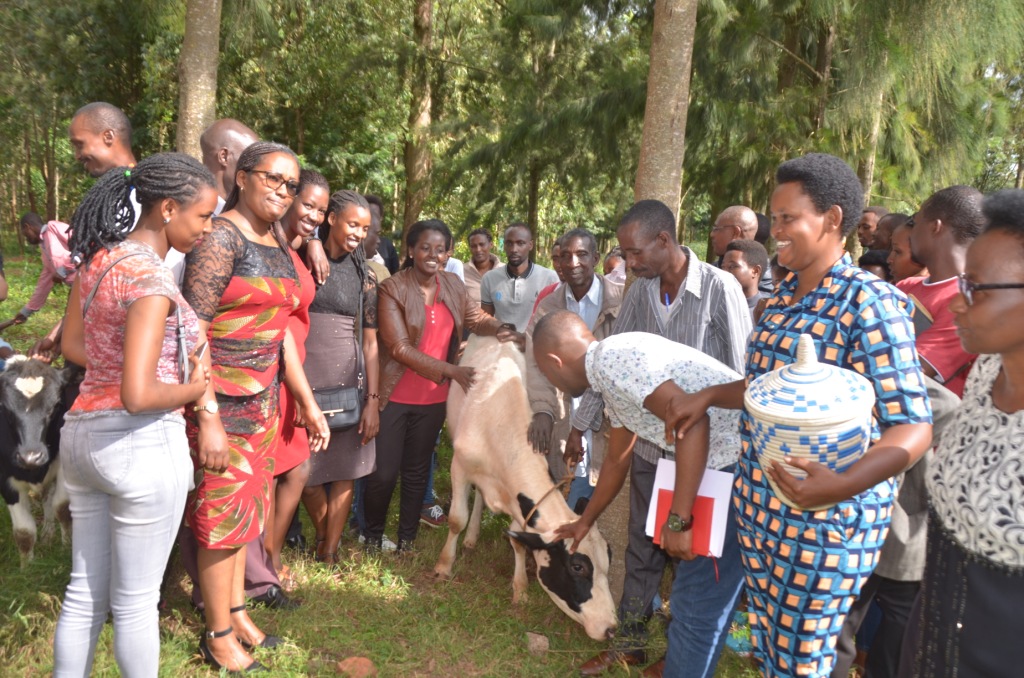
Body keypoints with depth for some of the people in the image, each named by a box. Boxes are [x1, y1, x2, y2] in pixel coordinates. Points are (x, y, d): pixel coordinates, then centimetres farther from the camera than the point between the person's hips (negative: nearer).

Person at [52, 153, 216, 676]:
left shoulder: (97, 258, 5)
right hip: (143, 442, -8)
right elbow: (138, 395, -26)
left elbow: (73, 345, 18)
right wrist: (192, 388, -9)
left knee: (85, 593, 20)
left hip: (82, 432, 8)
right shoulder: (152, 280, -21)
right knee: (135, 601, 10)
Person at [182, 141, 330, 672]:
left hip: (263, 398, 8)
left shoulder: (278, 245, 11)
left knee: (246, 506, 18)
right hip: (219, 399, -8)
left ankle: (236, 609, 35)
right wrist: (208, 418, -22)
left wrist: (307, 403, 15)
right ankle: (219, 635, 21)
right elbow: (194, 329, -19)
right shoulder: (220, 235, -14)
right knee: (222, 513, 4)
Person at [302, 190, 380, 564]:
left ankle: (328, 554, 20)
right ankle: (325, 532, 33)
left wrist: (373, 401, 0)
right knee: (305, 467, 6)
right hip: (304, 377, -2)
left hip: (349, 379, 2)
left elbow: (370, 341, 5)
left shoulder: (365, 275, 8)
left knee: (344, 469, 6)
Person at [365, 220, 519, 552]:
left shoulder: (453, 285, 3)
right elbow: (400, 348, -18)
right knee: (383, 473, 1)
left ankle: (406, 541, 30)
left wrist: (500, 329, -5)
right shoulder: (392, 289, -13)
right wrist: (451, 370, -21)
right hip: (393, 397, -4)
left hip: (434, 398, 5)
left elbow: (474, 317, 17)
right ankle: (372, 536, 26)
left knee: (417, 472, 15)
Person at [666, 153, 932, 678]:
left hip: (822, 518, -7)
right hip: (758, 500, 7)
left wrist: (843, 485, -37)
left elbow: (913, 427, -22)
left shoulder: (870, 303, -18)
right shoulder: (785, 295, 8)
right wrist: (708, 396, 5)